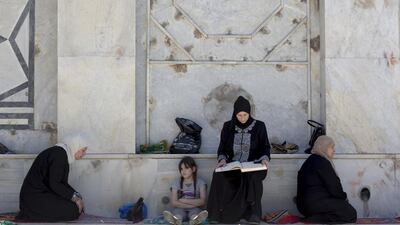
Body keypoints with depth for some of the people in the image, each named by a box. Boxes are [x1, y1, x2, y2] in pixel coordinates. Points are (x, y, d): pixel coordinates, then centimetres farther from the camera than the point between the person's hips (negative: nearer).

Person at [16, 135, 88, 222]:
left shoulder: (64, 154, 11)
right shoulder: (59, 154, -19)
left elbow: (62, 182, 13)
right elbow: (54, 184, -23)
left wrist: (76, 195, 0)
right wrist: (74, 196, -19)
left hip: (45, 192, 10)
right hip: (35, 196, -10)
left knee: (78, 206, 6)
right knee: (73, 210, -17)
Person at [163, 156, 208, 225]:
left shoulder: (200, 183, 7)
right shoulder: (176, 183, 10)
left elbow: (202, 202, -5)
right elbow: (174, 203, -3)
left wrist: (184, 201, -7)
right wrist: (194, 203, -10)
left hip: (194, 209, 0)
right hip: (181, 209, 1)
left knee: (195, 211, -35)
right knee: (177, 211, -34)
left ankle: (195, 219, -68)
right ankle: (176, 219, -67)